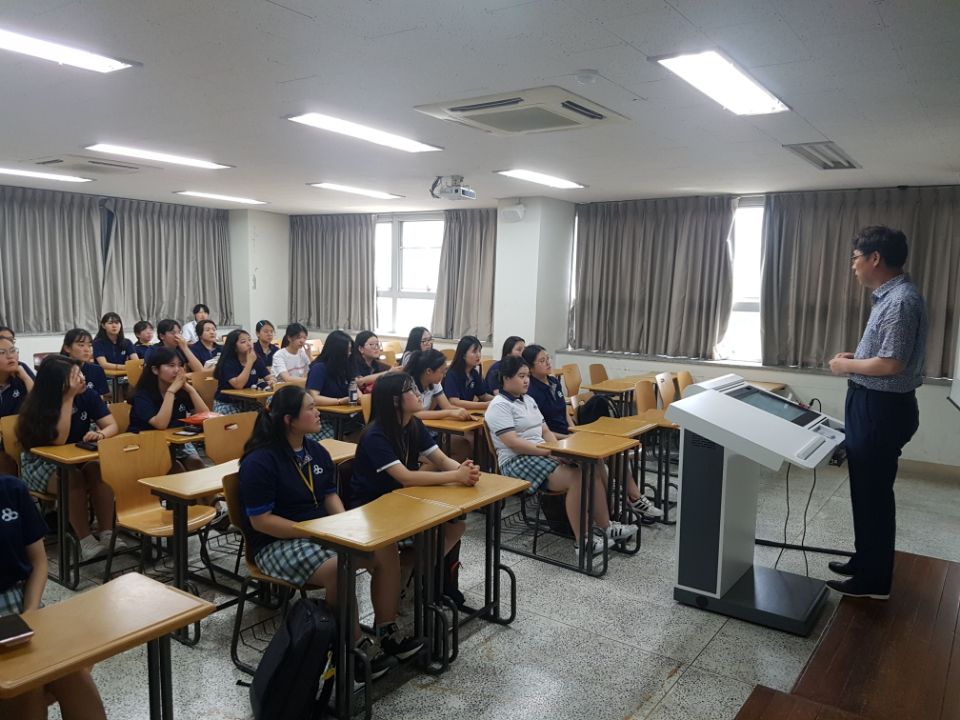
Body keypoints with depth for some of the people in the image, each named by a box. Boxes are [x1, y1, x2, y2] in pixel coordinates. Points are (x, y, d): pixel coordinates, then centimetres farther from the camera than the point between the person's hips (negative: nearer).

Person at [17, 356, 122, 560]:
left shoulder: (88, 395, -9)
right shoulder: (37, 406, -20)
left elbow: (112, 425, -9)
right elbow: (59, 440, -29)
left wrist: (100, 434, -34)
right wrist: (68, 398, -32)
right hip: (42, 463, -3)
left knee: (99, 470, -30)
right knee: (73, 479, -34)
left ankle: (107, 534, -28)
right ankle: (86, 541, -28)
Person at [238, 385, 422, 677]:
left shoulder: (316, 452, 6)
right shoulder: (260, 462, -16)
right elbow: (260, 520, -18)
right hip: (278, 543, -7)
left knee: (386, 550, -13)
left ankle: (387, 632, -1)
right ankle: (356, 645, -14)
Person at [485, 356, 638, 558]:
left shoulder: (528, 400, 18)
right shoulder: (499, 406, -10)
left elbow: (545, 431, 18)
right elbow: (513, 443, -20)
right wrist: (549, 451, -21)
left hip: (541, 454, 9)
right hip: (518, 462, -9)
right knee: (575, 478, -27)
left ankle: (606, 527, -1)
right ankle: (582, 541, -19)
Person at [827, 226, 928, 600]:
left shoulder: (901, 301, -22)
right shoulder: (890, 296, 11)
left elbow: (892, 363, -25)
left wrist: (848, 366, -11)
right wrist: (856, 357, 7)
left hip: (882, 408, -10)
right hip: (872, 404, 10)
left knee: (873, 493, 1)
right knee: (866, 489, 19)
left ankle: (874, 580, 15)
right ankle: (865, 561, 33)